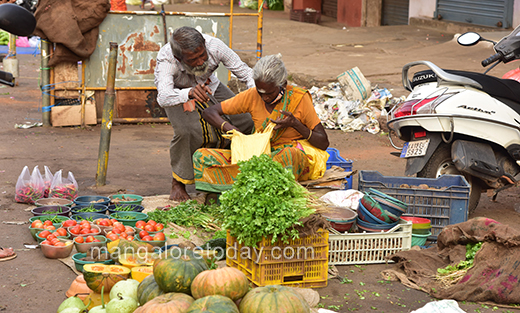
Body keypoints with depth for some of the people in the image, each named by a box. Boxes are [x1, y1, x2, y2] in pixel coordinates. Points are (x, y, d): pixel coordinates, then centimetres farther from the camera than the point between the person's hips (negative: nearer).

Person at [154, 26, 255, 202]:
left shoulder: (215, 46, -31)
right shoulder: (165, 59, -38)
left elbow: (245, 72, -20)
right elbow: (164, 97, -52)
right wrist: (190, 93, -70)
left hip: (210, 87, 4)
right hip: (179, 94, -4)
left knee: (248, 121, -14)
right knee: (187, 131, -35)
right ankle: (178, 183, -11)